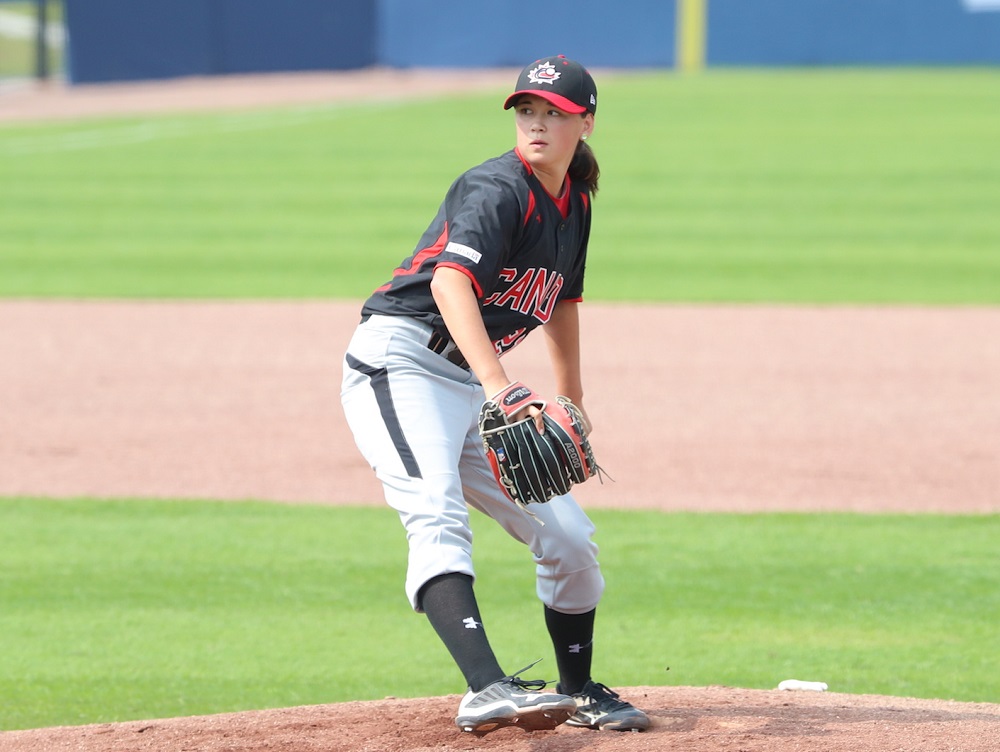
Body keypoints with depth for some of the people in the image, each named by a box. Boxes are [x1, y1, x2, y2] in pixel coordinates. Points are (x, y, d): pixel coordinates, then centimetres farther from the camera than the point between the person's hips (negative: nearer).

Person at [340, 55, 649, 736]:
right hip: (398, 360, -8)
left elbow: (562, 299, 29)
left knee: (569, 535, 8)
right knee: (439, 519, -30)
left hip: (473, 385, 9)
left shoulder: (575, 201, 11)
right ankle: (488, 689, -47)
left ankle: (579, 692, 28)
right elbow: (451, 279, -33)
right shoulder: (498, 189, -16)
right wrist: (499, 386, -45)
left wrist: (572, 407, 32)